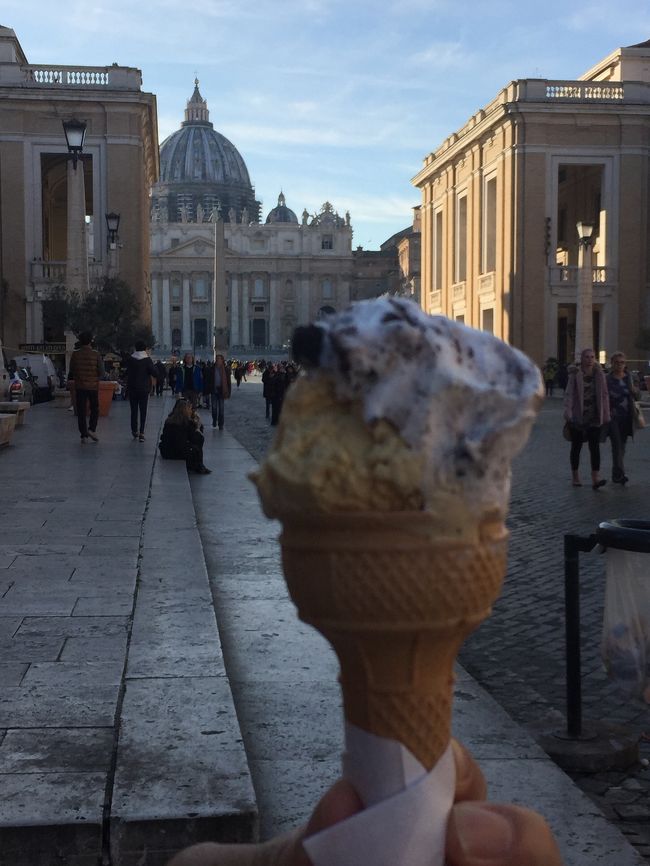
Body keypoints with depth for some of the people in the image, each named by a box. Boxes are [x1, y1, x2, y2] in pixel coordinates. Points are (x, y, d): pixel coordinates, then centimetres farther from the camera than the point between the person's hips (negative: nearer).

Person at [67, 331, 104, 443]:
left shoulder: (75, 354, -5)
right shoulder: (96, 355, -8)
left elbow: (71, 371, 1)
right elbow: (101, 372, -7)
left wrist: (70, 379, 21)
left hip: (79, 386, 1)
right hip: (93, 386, -1)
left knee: (81, 411, 5)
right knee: (94, 409, 15)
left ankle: (84, 435, 3)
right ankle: (92, 429, -1)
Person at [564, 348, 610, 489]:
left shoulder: (599, 375, 5)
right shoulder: (575, 375, -3)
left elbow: (604, 395, 7)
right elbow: (568, 394, -7)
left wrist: (606, 415, 4)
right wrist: (568, 412, -18)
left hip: (595, 417, 1)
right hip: (578, 417, -1)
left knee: (595, 446, -7)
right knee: (576, 446, 9)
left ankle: (595, 478, -13)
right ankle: (575, 476, 22)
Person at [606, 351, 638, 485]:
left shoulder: (628, 378, 8)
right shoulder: (607, 380, -5)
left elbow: (636, 397, 13)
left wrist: (635, 392, -9)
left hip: (626, 418, 5)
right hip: (613, 418, -4)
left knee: (622, 446, 9)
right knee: (617, 445, -12)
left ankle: (616, 474, 18)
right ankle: (620, 474, -15)